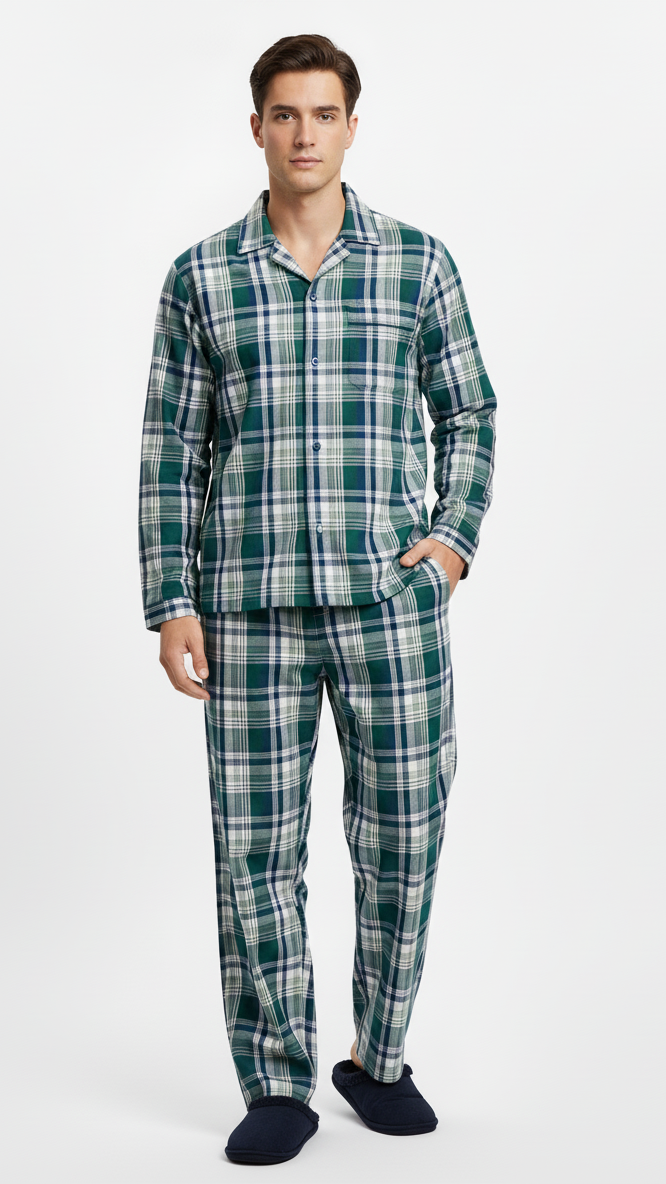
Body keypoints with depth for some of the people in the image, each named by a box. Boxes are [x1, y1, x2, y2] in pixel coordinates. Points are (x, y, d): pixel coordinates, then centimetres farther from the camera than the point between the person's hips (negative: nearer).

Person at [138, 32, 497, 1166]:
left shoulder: (418, 261, 6)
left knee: (403, 836, 6)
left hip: (390, 599, 1)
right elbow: (171, 450, 5)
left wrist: (456, 533, -1)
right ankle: (277, 1086, 18)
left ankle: (377, 1059, 26)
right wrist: (169, 605, -2)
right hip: (250, 605, 0)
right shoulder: (199, 276, 5)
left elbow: (469, 414, 14)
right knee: (255, 845, 3)